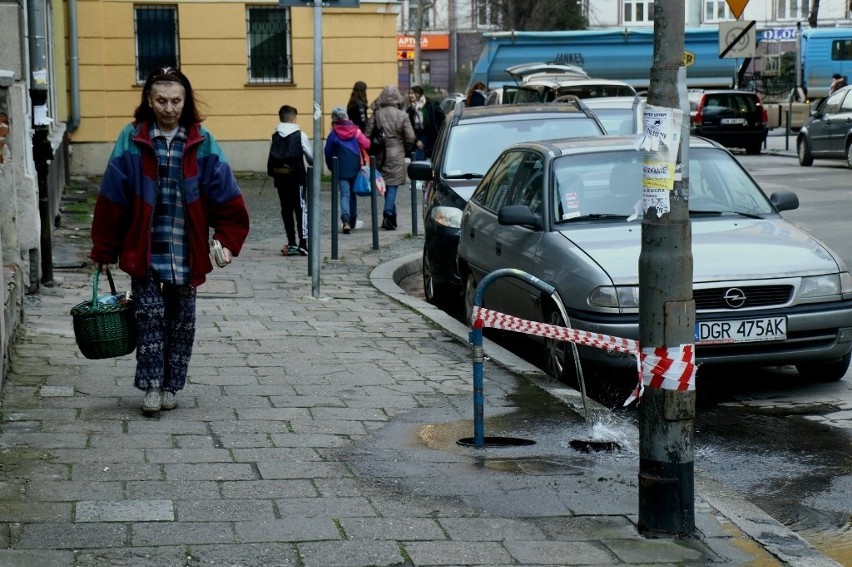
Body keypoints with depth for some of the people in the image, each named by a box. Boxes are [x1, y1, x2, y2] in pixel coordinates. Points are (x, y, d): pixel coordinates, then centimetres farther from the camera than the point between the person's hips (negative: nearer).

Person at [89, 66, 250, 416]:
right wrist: (103, 251, -1)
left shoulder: (202, 144, -2)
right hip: (144, 253, -1)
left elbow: (227, 199, 0)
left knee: (182, 321, 9)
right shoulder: (132, 140, -5)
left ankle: (171, 386, 21)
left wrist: (227, 241, -10)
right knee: (150, 317, -4)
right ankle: (152, 386, 5)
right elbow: (111, 200, -2)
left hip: (186, 254, 2)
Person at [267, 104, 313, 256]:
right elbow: (310, 157, 2)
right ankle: (303, 243, -7)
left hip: (280, 178, 3)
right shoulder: (300, 135, -5)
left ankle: (292, 244, 9)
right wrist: (314, 166, 21)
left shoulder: (275, 137, 4)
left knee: (286, 210, 8)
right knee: (301, 209, 0)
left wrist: (272, 173, 13)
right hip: (297, 177, -3)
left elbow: (271, 158, 2)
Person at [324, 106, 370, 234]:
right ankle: (352, 220, 25)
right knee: (353, 193, 17)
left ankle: (346, 220, -24)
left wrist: (331, 166, 13)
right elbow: (366, 145, -10)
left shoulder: (334, 134, -4)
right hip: (355, 167, 2)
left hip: (341, 168, -2)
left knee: (345, 194, -4)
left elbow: (328, 152, -1)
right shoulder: (356, 131, -3)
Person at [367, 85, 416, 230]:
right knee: (392, 185, -1)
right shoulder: (402, 115, -6)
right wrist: (405, 149, 12)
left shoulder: (376, 115, -3)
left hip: (381, 155, 2)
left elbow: (367, 135, -5)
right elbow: (410, 137, -7)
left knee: (386, 185, 14)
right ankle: (388, 215, -15)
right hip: (396, 155, -2)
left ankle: (391, 218, 20)